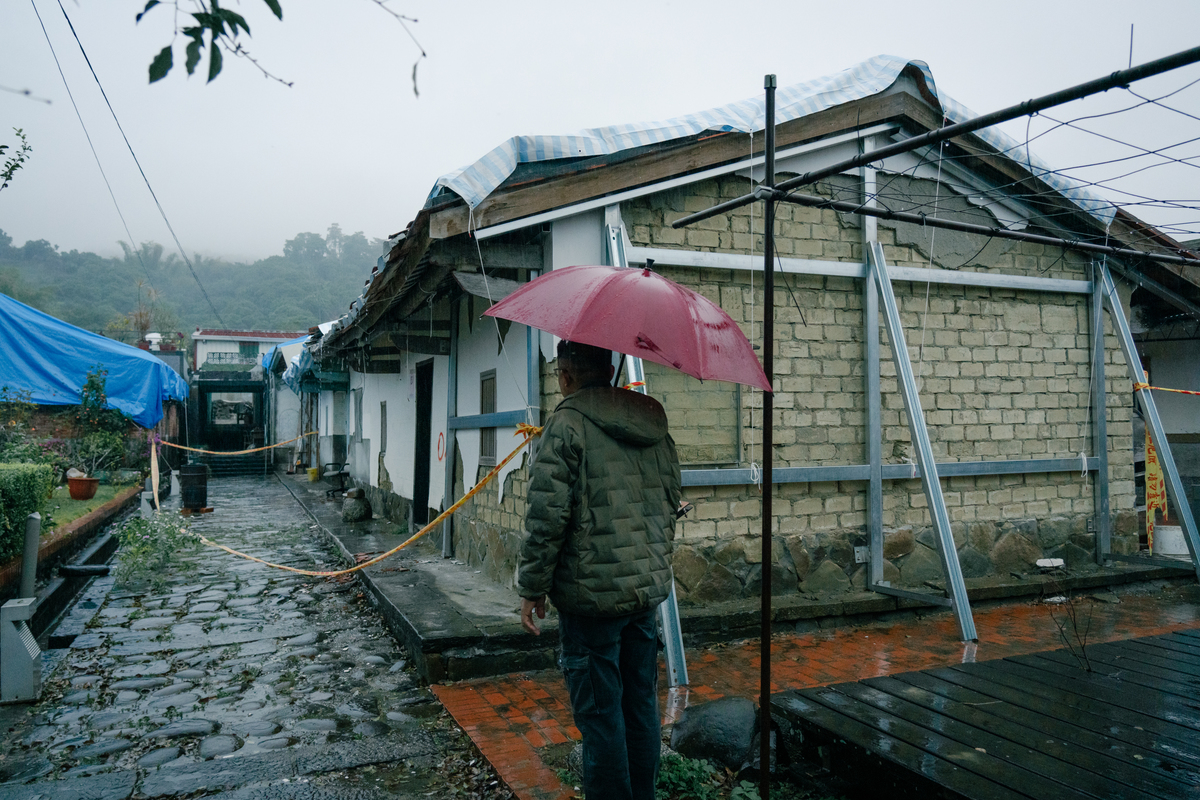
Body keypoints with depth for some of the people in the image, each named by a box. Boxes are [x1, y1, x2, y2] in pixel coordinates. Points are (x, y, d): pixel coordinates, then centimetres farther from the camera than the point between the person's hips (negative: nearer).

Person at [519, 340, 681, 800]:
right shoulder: (653, 423, 9)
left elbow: (548, 515, -16)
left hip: (593, 593, -7)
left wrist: (532, 588, -7)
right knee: (642, 705, 17)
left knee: (599, 713, 3)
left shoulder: (567, 423, -11)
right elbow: (671, 501, 15)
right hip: (649, 589, 7)